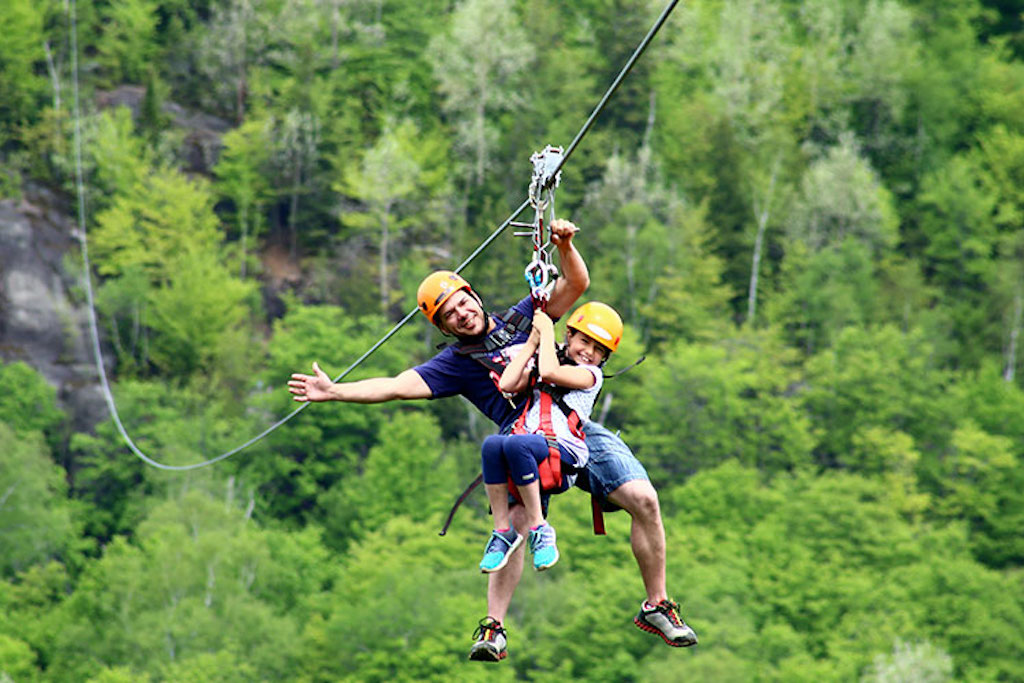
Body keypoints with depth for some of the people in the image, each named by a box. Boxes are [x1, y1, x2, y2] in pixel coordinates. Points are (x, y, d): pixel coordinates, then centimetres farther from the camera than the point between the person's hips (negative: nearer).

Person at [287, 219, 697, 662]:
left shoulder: (521, 319, 18)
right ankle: (494, 629, -21)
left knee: (644, 500, -14)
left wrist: (564, 247, -5)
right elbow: (398, 386, 1)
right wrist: (333, 392, -9)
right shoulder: (456, 363, 9)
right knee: (515, 520, -29)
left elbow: (577, 284, 15)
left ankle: (656, 607, 1)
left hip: (579, 428, 3)